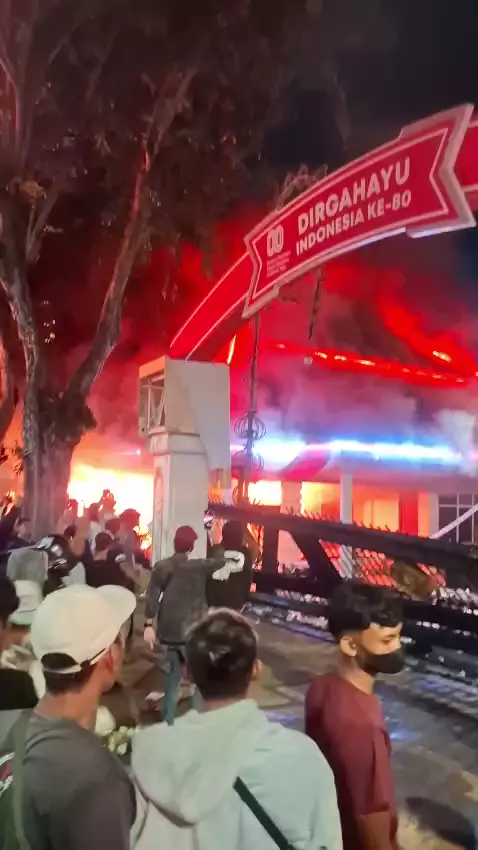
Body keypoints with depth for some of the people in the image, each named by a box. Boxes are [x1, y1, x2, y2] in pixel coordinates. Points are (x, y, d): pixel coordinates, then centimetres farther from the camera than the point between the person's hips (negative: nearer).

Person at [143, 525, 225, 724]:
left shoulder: (161, 567, -2)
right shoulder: (199, 566, -11)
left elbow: (152, 598, -5)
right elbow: (220, 561, 5)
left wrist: (149, 624, -1)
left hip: (169, 631, 5)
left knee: (174, 674, 21)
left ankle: (168, 720, 28)